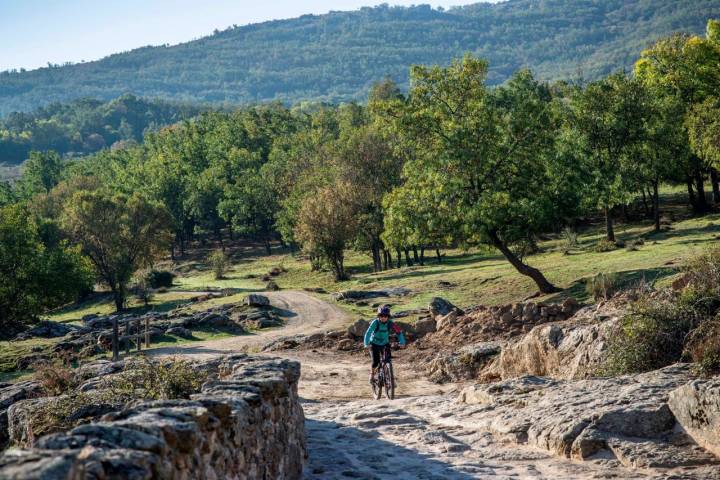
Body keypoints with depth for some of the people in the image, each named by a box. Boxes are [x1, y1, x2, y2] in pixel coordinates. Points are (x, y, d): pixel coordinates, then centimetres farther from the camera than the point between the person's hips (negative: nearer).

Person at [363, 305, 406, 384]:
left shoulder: (391, 323, -18)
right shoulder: (375, 322, -24)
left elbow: (399, 332, -16)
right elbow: (368, 333, -28)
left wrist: (402, 342, -30)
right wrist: (367, 344, -41)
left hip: (385, 344, 2)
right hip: (374, 344, -2)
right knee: (376, 361, -15)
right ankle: (372, 373, 13)